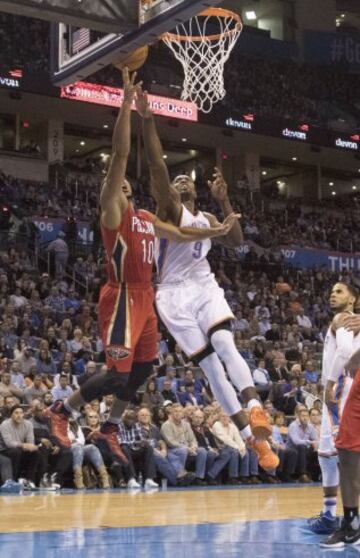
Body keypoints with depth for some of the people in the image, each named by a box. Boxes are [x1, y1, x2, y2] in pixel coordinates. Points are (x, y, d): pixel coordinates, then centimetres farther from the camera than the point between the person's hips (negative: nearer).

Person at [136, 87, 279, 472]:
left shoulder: (207, 218, 19)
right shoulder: (169, 208, 0)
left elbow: (236, 242, 6)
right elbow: (157, 167, -15)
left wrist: (223, 201, 0)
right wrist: (147, 121, -27)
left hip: (206, 289, 4)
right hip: (175, 295, -4)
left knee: (225, 345, -25)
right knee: (210, 365, -7)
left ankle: (256, 410, -41)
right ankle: (254, 439, -8)